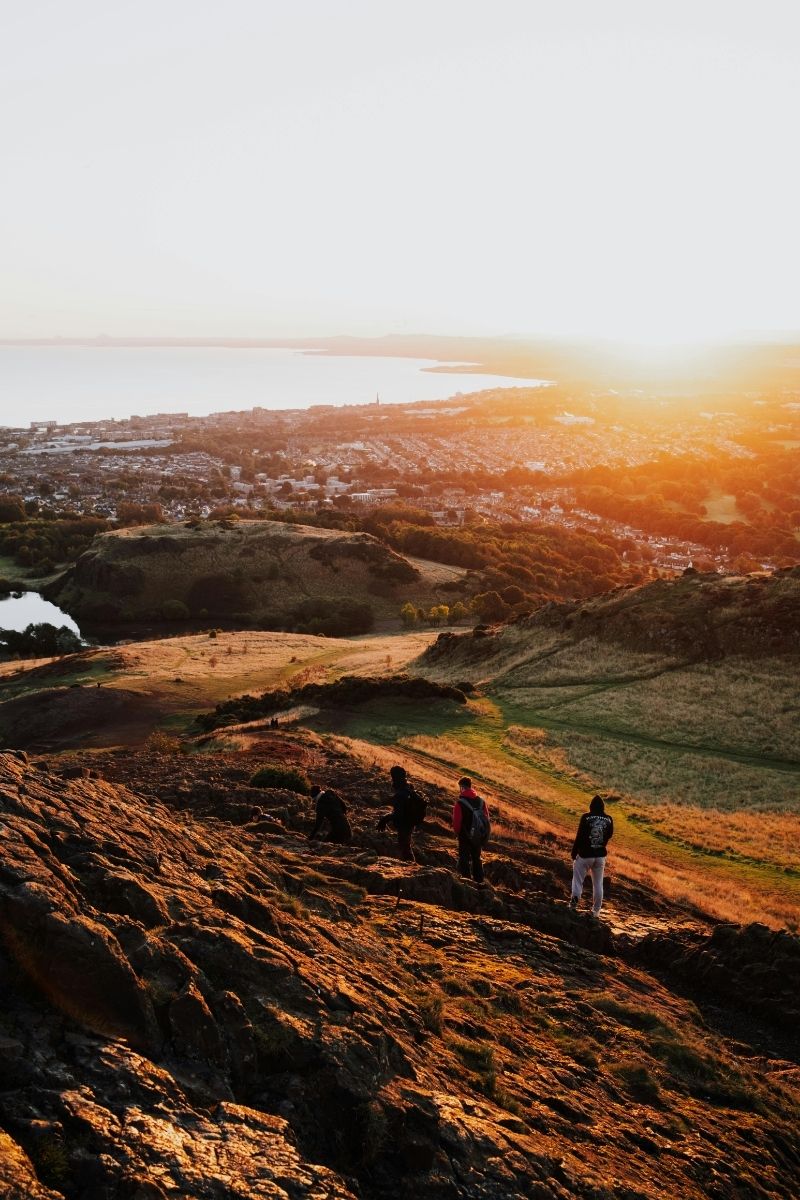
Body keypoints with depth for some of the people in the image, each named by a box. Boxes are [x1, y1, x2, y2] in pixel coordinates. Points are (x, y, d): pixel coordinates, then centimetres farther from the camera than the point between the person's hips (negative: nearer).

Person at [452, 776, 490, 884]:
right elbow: (486, 818, 4)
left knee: (464, 860, 4)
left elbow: (456, 822, -15)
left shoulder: (460, 803, -18)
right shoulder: (481, 801, -1)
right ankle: (479, 881, 22)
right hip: (478, 837, 5)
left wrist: (458, 832, 5)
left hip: (465, 837, -5)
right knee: (477, 859, 18)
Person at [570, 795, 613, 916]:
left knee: (578, 879, 8)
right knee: (598, 883, 14)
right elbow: (610, 835, 14)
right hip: (600, 855, 3)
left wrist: (574, 853, -2)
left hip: (585, 854, -3)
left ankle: (575, 898, -16)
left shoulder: (586, 817, -12)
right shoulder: (608, 819, -2)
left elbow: (579, 836, -11)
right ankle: (596, 909, 17)